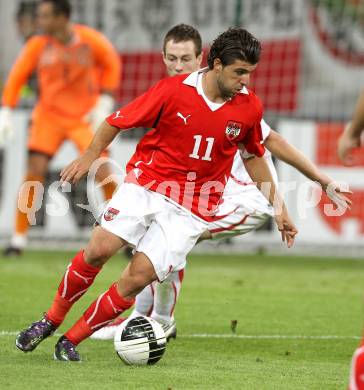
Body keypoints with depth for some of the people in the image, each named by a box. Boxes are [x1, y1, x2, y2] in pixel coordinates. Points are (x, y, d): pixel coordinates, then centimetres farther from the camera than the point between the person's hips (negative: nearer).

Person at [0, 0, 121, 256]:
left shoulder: (91, 40, -12)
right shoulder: (38, 45, -10)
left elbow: (112, 64, 5)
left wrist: (104, 104, -1)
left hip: (86, 117, -1)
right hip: (48, 116, 1)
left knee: (103, 173, -11)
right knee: (35, 171, -13)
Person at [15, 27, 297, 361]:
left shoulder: (249, 107, -2)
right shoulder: (173, 90, -11)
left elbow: (253, 156, 15)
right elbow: (119, 120, 1)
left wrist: (277, 205, 15)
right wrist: (91, 155, -5)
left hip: (192, 208, 1)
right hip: (147, 184, -1)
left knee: (138, 277, -13)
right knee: (99, 249, -18)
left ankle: (72, 340, 1)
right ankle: (52, 319, 6)